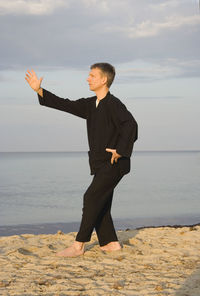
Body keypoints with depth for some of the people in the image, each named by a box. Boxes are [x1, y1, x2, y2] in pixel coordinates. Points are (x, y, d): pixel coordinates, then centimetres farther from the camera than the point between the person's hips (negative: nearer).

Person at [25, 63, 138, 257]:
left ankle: (78, 245, -13)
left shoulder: (113, 104, -15)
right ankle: (111, 243, 19)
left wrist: (120, 151, -25)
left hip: (114, 163, -9)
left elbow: (130, 125, -28)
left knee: (92, 198, -14)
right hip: (101, 164, 9)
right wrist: (39, 90, 8)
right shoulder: (90, 105, 13)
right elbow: (65, 105, 14)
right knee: (100, 205, 10)